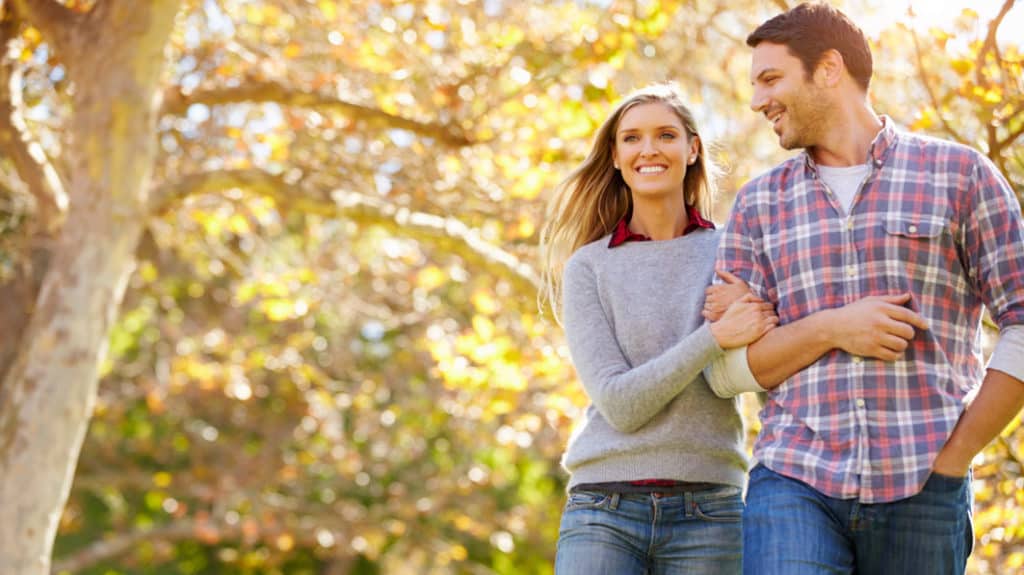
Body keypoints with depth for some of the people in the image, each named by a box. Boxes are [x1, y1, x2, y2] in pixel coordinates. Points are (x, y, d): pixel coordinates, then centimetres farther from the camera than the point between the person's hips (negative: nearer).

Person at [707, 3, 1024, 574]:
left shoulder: (959, 174, 6)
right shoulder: (759, 202, 14)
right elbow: (727, 365, 10)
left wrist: (953, 457, -3)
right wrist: (831, 329, -7)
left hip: (921, 491, -1)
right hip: (794, 483, 2)